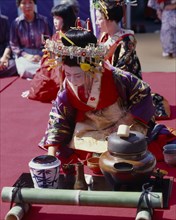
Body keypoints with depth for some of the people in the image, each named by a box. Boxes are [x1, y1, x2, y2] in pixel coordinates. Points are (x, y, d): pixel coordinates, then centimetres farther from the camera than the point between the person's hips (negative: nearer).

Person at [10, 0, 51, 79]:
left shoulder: (43, 20, 2)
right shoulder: (16, 23, -1)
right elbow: (14, 45, 3)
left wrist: (41, 55, -10)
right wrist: (26, 55, -12)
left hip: (41, 54, 1)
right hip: (24, 55, -1)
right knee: (26, 71, -31)